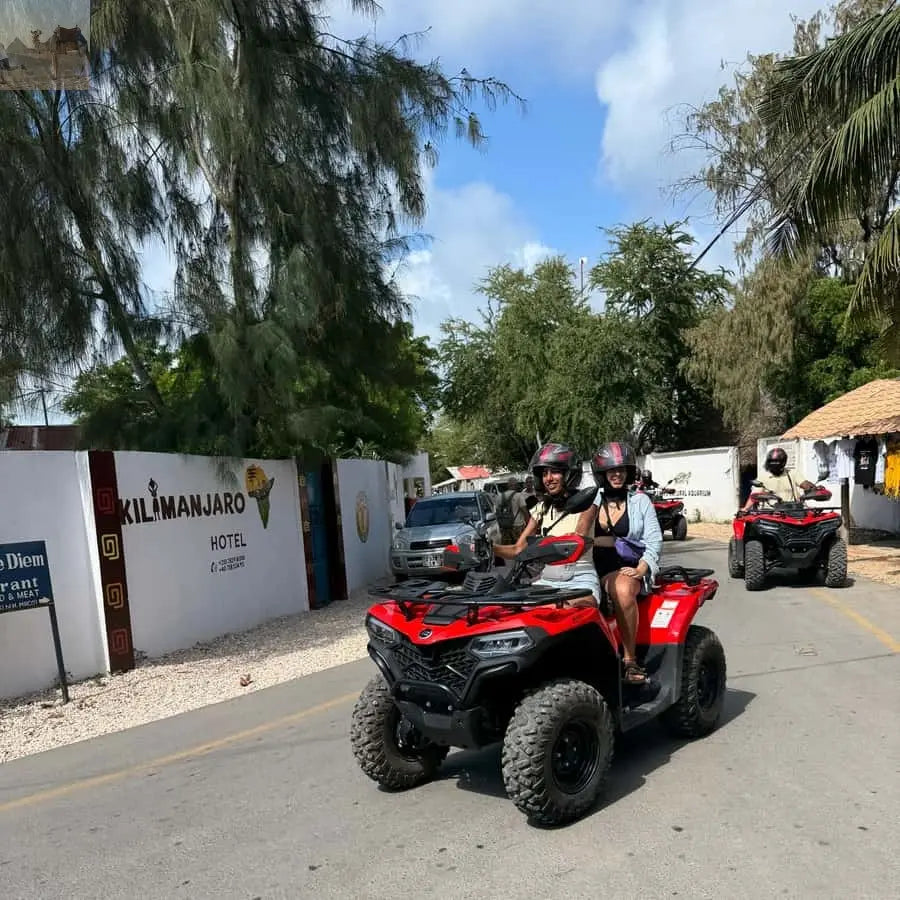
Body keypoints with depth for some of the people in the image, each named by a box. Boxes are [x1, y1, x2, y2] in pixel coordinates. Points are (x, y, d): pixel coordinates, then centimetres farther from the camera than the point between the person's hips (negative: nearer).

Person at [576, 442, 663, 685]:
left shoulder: (640, 501, 13)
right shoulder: (592, 500, 16)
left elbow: (654, 541, 7)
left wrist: (641, 569, -7)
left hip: (630, 567, -1)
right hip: (596, 567, 2)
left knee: (623, 589, -35)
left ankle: (630, 660, -25)